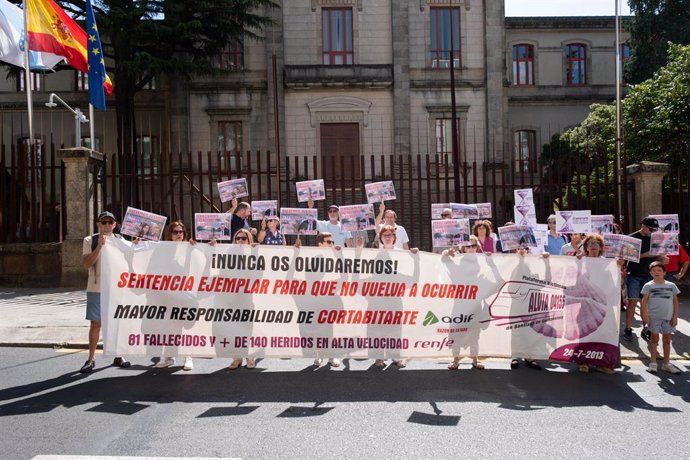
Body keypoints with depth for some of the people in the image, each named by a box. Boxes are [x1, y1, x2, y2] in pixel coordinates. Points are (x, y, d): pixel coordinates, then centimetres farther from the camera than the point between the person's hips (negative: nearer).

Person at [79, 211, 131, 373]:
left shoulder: (121, 240, 8)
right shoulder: (90, 240, 0)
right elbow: (86, 264, -10)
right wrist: (99, 246, -19)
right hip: (96, 289, -2)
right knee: (95, 323, 2)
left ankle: (118, 356, 18)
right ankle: (91, 358, 11)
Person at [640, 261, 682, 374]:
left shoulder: (671, 285, 4)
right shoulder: (648, 286, -2)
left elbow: (675, 301, 6)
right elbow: (644, 301, -3)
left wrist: (675, 316, 1)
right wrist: (645, 315, -10)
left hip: (668, 317, 3)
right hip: (654, 317, -2)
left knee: (667, 340, 10)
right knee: (654, 339, 2)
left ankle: (666, 363, 20)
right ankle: (653, 363, 11)